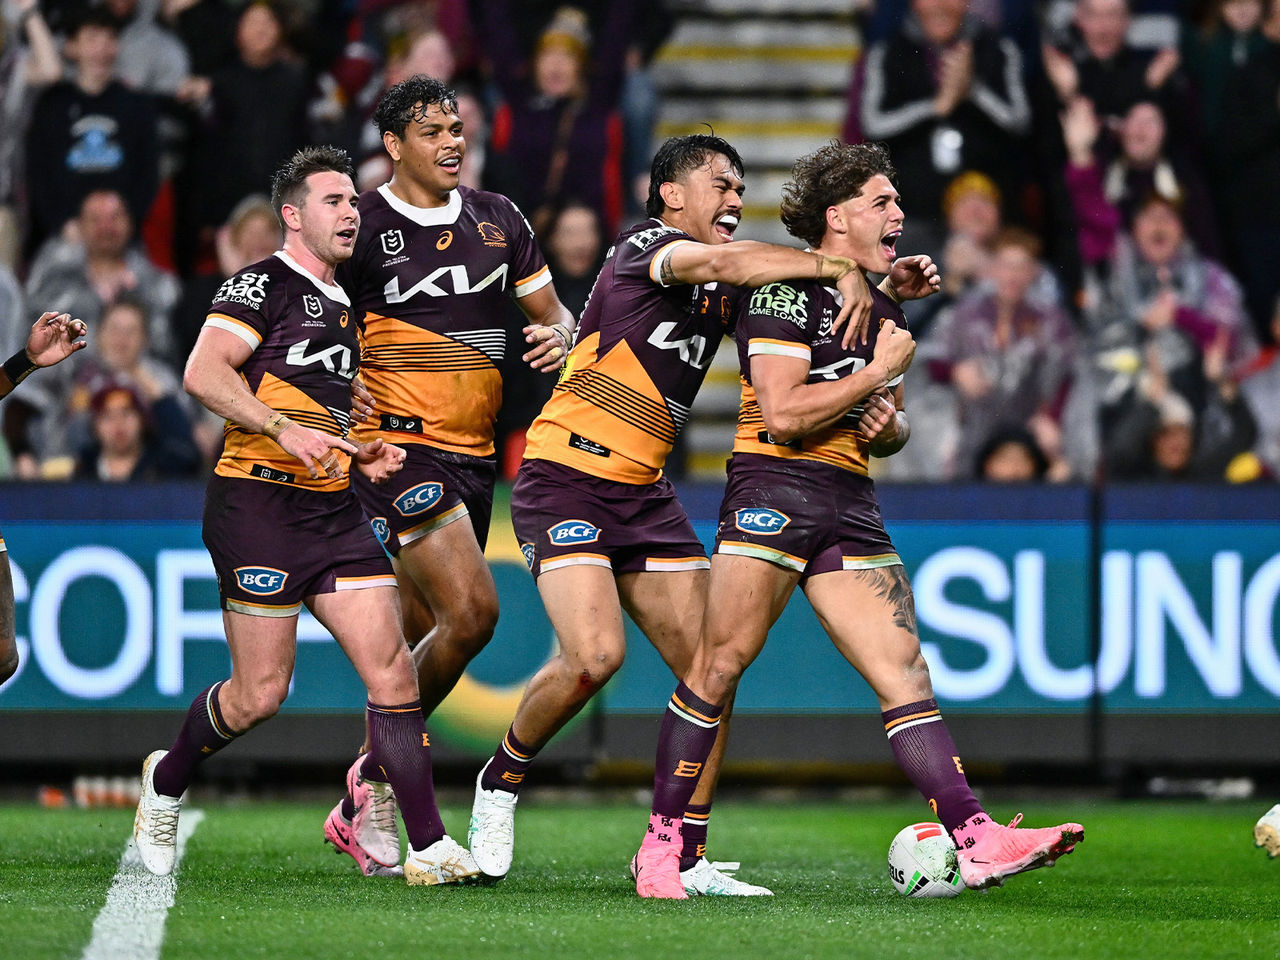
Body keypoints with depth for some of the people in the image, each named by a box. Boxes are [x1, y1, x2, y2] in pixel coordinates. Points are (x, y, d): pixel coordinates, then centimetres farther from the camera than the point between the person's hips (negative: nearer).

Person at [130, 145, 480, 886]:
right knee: (261, 693, -5)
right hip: (259, 503, -7)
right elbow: (204, 373, -17)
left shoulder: (343, 308, 21)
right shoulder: (264, 284, -5)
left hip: (336, 511, 7)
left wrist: (363, 455, 14)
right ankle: (167, 783, 24)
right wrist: (285, 429, -25)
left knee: (392, 668, -6)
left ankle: (429, 848, -8)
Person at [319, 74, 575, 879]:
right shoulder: (363, 224, -5)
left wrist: (559, 335, -4)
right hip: (400, 446, -6)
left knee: (420, 642, 9)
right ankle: (376, 778, -6)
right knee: (471, 611, -20)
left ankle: (363, 811, 20)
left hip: (474, 452, 6)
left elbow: (550, 309, 19)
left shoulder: (497, 218, 11)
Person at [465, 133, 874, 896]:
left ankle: (688, 859, 5)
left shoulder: (723, 292, 13)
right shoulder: (645, 246, -11)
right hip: (566, 481, -8)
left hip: (644, 492, 8)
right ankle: (502, 781, 5)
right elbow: (720, 262, -31)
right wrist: (836, 266, -35)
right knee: (595, 655, -22)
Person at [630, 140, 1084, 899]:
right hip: (775, 488, -7)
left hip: (851, 508, 7)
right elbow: (783, 415, -16)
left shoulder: (883, 304, 20)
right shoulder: (788, 291, -5)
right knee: (720, 665, -9)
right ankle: (662, 844, 0)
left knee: (905, 671, -4)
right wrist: (878, 374, -7)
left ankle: (977, 841, -14)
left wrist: (889, 424, 4)